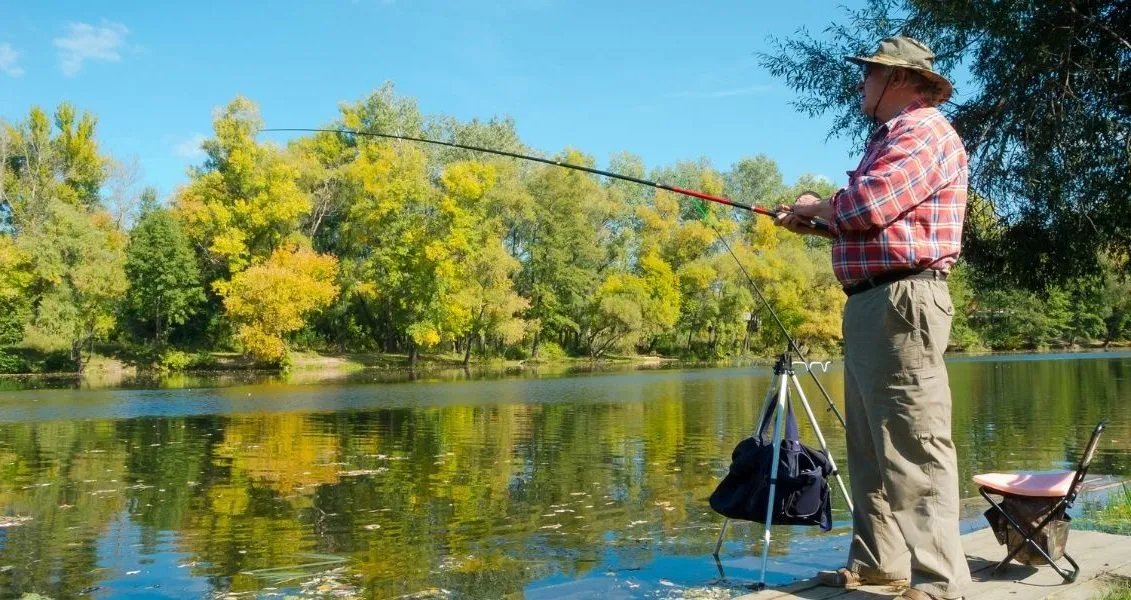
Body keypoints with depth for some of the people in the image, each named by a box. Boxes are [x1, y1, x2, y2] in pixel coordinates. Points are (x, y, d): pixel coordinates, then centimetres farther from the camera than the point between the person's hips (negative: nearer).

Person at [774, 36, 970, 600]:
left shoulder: (925, 131, -7)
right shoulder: (890, 137, 25)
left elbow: (867, 205, -19)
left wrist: (817, 206, -1)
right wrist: (813, 224, 14)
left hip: (902, 301, -11)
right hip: (868, 301, 11)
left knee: (914, 447, -11)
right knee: (870, 447, 12)